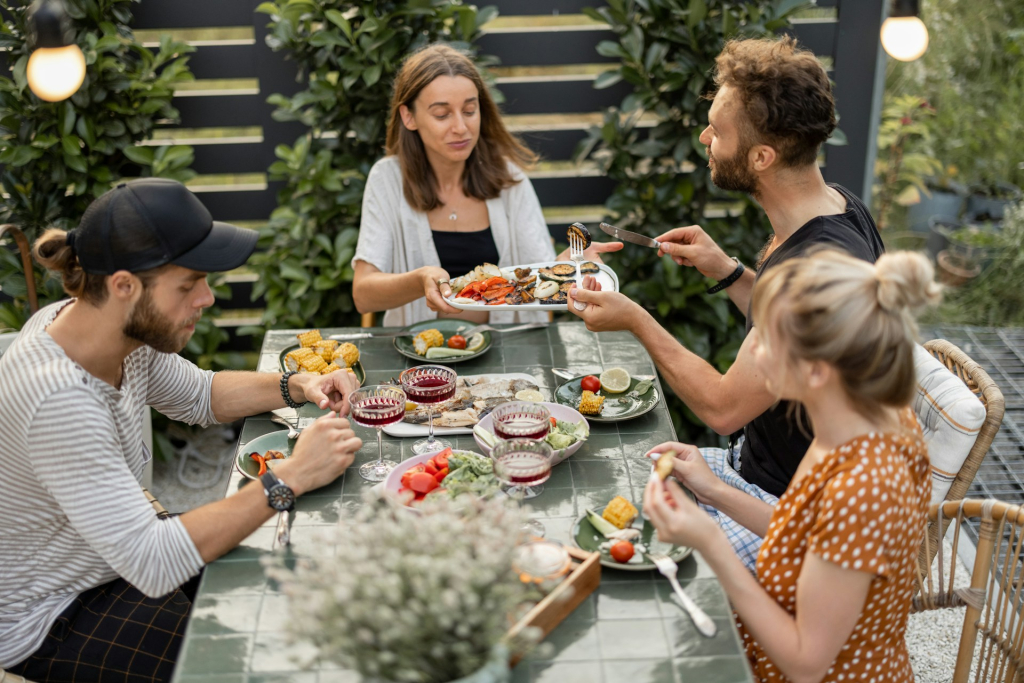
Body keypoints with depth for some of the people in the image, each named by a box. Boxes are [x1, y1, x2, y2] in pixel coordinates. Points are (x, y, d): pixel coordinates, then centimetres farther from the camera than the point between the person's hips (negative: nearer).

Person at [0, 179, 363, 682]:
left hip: (116, 557, 8)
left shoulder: (127, 329, -10)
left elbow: (198, 394, 11)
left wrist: (297, 387, -6)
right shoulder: (58, 399, -36)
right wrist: (290, 479, -36)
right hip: (47, 623, -8)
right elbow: (154, 566, -36)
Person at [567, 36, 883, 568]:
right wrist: (726, 271, 1)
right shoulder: (834, 203, -2)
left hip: (783, 507, -9)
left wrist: (637, 321, -16)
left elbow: (723, 407, -24)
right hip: (757, 465, 9)